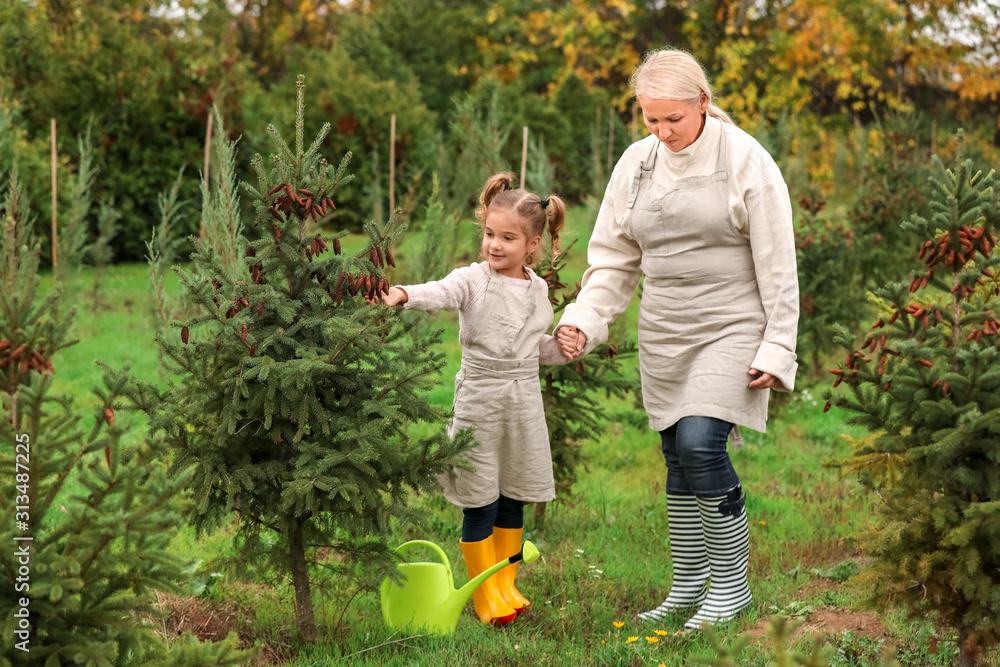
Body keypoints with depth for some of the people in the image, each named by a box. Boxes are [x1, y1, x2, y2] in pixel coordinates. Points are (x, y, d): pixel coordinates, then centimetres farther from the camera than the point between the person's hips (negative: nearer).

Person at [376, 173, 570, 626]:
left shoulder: (537, 290, 9)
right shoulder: (474, 280, -7)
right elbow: (442, 292, -28)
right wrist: (406, 295, -48)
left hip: (524, 398, 4)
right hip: (479, 398, -4)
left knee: (513, 502, 11)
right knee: (480, 504, -2)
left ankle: (505, 584, 25)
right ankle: (484, 594, 9)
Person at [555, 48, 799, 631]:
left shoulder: (745, 160, -8)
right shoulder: (637, 163, 6)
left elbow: (777, 266, -7)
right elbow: (614, 259, 12)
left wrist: (777, 349, -10)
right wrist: (585, 320, -3)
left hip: (731, 328, -5)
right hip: (664, 335, 5)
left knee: (701, 442, -18)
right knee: (678, 457, 8)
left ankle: (732, 585, -4)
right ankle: (688, 588, 20)